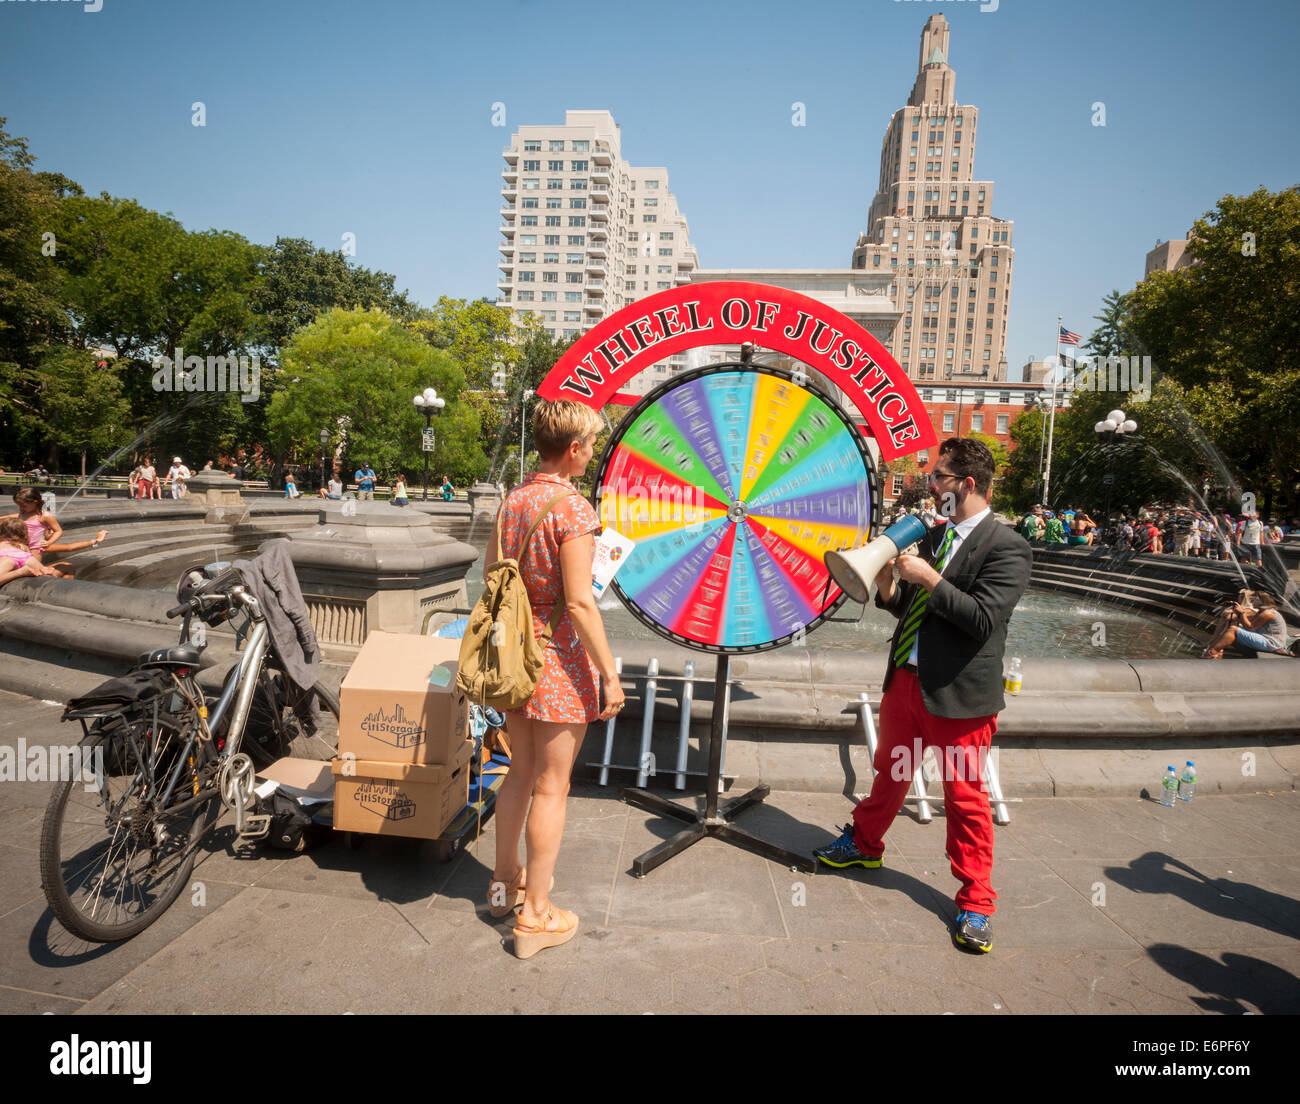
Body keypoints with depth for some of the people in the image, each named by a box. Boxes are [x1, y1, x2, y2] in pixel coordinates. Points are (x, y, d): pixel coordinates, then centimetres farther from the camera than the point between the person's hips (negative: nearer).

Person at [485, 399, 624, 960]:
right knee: (551, 787, 5)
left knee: (520, 773, 22)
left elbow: (489, 576, 12)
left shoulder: (512, 500, 6)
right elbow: (580, 603, -21)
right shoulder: (573, 509, -17)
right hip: (561, 660, -7)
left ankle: (505, 880, 38)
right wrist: (610, 673, -15)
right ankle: (535, 917, 18)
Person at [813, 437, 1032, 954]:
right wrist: (888, 587, -6)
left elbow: (984, 618, -22)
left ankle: (975, 901, 22)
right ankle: (864, 843, 45)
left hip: (958, 693, -7)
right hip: (905, 679, 7)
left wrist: (930, 579, -22)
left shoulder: (1007, 548, -13)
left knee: (965, 796, 5)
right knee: (890, 771, 23)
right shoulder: (933, 536, 9)